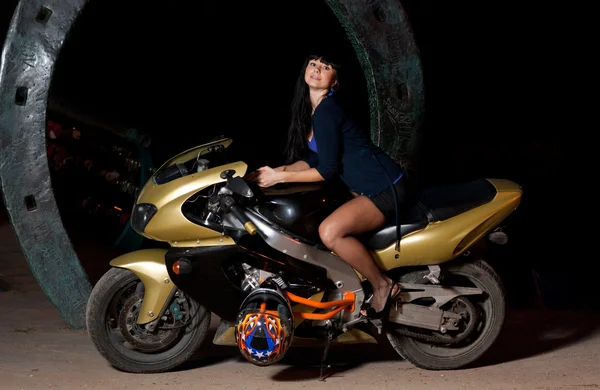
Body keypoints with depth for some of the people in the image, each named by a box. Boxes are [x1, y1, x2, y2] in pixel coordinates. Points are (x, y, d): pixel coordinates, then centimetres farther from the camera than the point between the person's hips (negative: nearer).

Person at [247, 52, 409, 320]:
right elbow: (313, 159, 13)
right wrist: (276, 170, 0)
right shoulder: (309, 110, 10)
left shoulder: (326, 111, -19)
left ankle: (382, 285, -9)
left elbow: (327, 170, -19)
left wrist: (280, 177, -13)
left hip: (385, 188, -11)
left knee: (330, 232, -30)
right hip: (365, 186, 11)